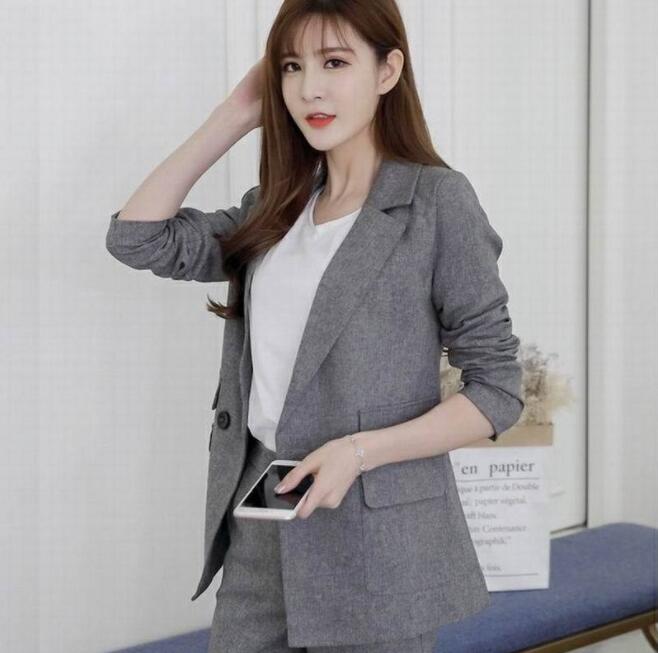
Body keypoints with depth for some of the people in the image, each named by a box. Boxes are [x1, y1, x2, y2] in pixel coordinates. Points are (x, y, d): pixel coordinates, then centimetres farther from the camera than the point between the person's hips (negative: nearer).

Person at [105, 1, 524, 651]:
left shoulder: (435, 199, -8)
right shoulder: (277, 207, 10)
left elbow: (496, 389, -8)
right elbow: (137, 236, 2)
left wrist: (362, 450, -20)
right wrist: (232, 117, 3)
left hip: (375, 538, -5)